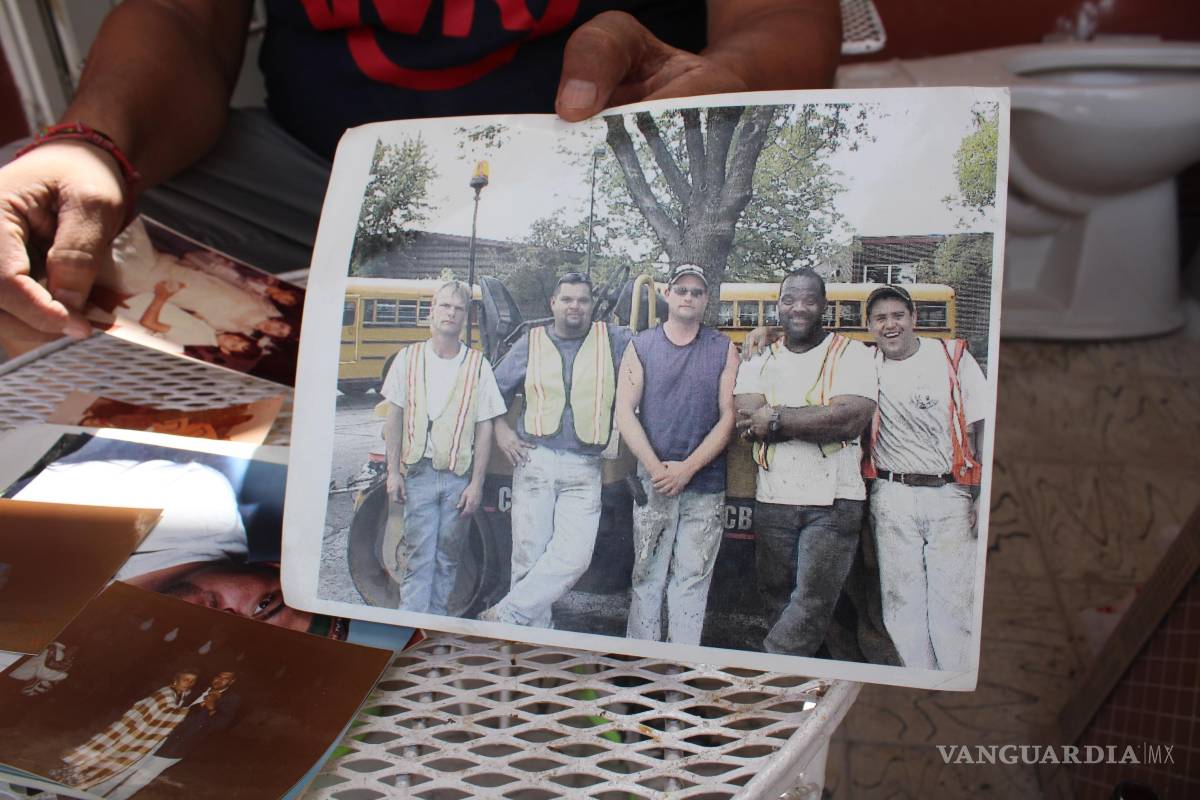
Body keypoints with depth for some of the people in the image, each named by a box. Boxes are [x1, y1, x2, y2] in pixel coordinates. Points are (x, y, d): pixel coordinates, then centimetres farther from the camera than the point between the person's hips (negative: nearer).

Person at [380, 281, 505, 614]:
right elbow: (394, 418, 7)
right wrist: (393, 472, 1)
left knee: (447, 557, 7)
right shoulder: (409, 358, 5)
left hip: (459, 477, 0)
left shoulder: (478, 365, 1)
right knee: (418, 557, -2)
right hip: (418, 473, 0)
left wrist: (476, 484, -5)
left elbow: (484, 428, 0)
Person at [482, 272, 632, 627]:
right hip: (534, 462, 1)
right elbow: (495, 391, 16)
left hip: (584, 471, 0)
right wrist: (500, 430, 5)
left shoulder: (613, 340, 7)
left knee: (574, 555, -14)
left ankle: (503, 616, -3)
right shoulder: (531, 342, 10)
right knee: (529, 555, 1)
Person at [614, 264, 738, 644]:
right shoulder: (641, 346, 6)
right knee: (647, 577, 4)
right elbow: (625, 413, -1)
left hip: (705, 486, 0)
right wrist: (656, 468, -11)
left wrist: (687, 468, -10)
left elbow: (728, 417, 0)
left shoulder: (724, 350, 7)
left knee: (692, 579, 2)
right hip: (652, 482, 0)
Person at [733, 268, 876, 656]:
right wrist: (821, 421, -14)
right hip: (773, 499, 4)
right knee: (777, 597, 12)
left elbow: (852, 419, -17)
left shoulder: (851, 354, 0)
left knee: (813, 602, -9)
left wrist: (776, 418, -13)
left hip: (833, 500, -3)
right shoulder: (759, 360, 10)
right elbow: (748, 421, -8)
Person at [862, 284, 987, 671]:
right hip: (892, 498, 2)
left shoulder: (953, 357, 5)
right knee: (902, 605, 3)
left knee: (954, 607, -4)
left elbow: (983, 427, 3)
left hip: (950, 497, -1)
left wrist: (985, 496, -5)